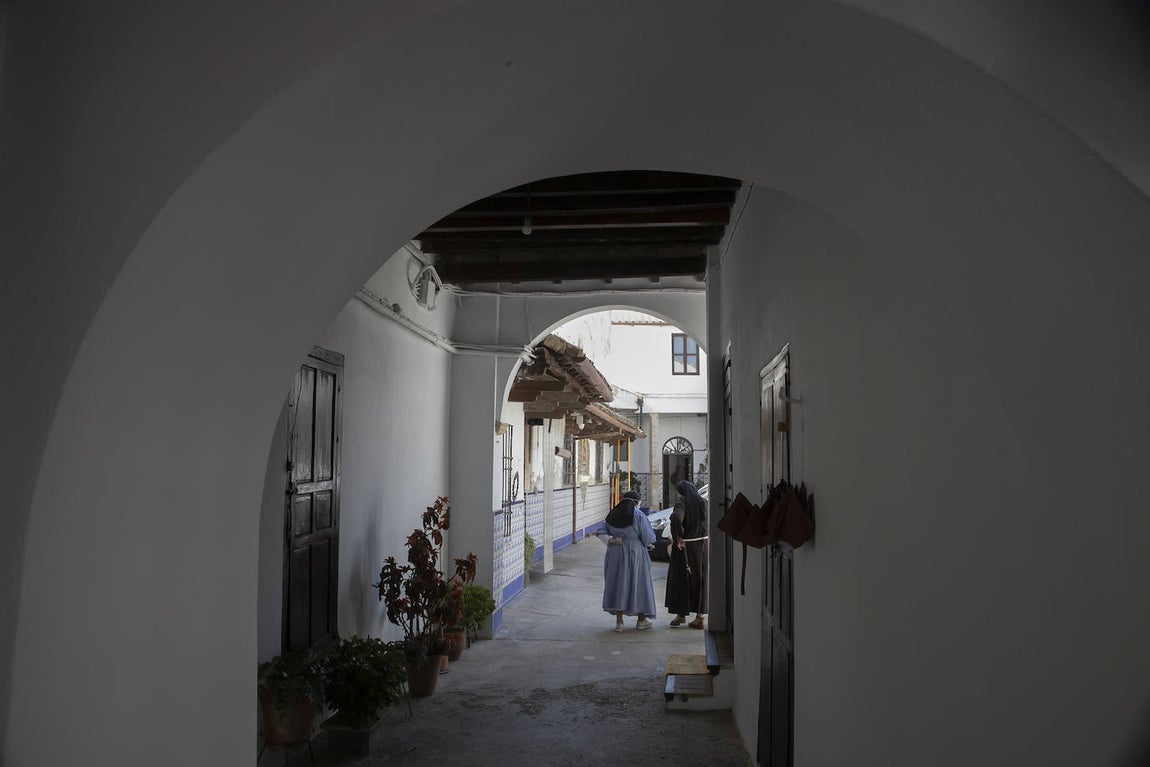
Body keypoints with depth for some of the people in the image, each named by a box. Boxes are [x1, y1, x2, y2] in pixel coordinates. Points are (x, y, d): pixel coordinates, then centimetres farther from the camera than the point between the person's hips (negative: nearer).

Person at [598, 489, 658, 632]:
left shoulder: (612, 515, 5)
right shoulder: (639, 515, -9)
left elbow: (602, 532, 2)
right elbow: (648, 537, -8)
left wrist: (611, 540, -9)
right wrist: (648, 544, 11)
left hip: (615, 554, 3)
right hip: (635, 553, -3)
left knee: (618, 583, 8)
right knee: (638, 583, 9)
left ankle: (619, 621, 8)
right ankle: (641, 620, 18)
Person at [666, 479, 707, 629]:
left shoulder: (681, 501, -13)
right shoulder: (702, 502, 5)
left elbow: (676, 517, -30)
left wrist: (678, 537, -20)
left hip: (684, 545, -5)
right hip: (701, 545, 5)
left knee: (680, 579, 8)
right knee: (699, 580, 9)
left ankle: (681, 614, 16)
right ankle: (699, 616, 9)